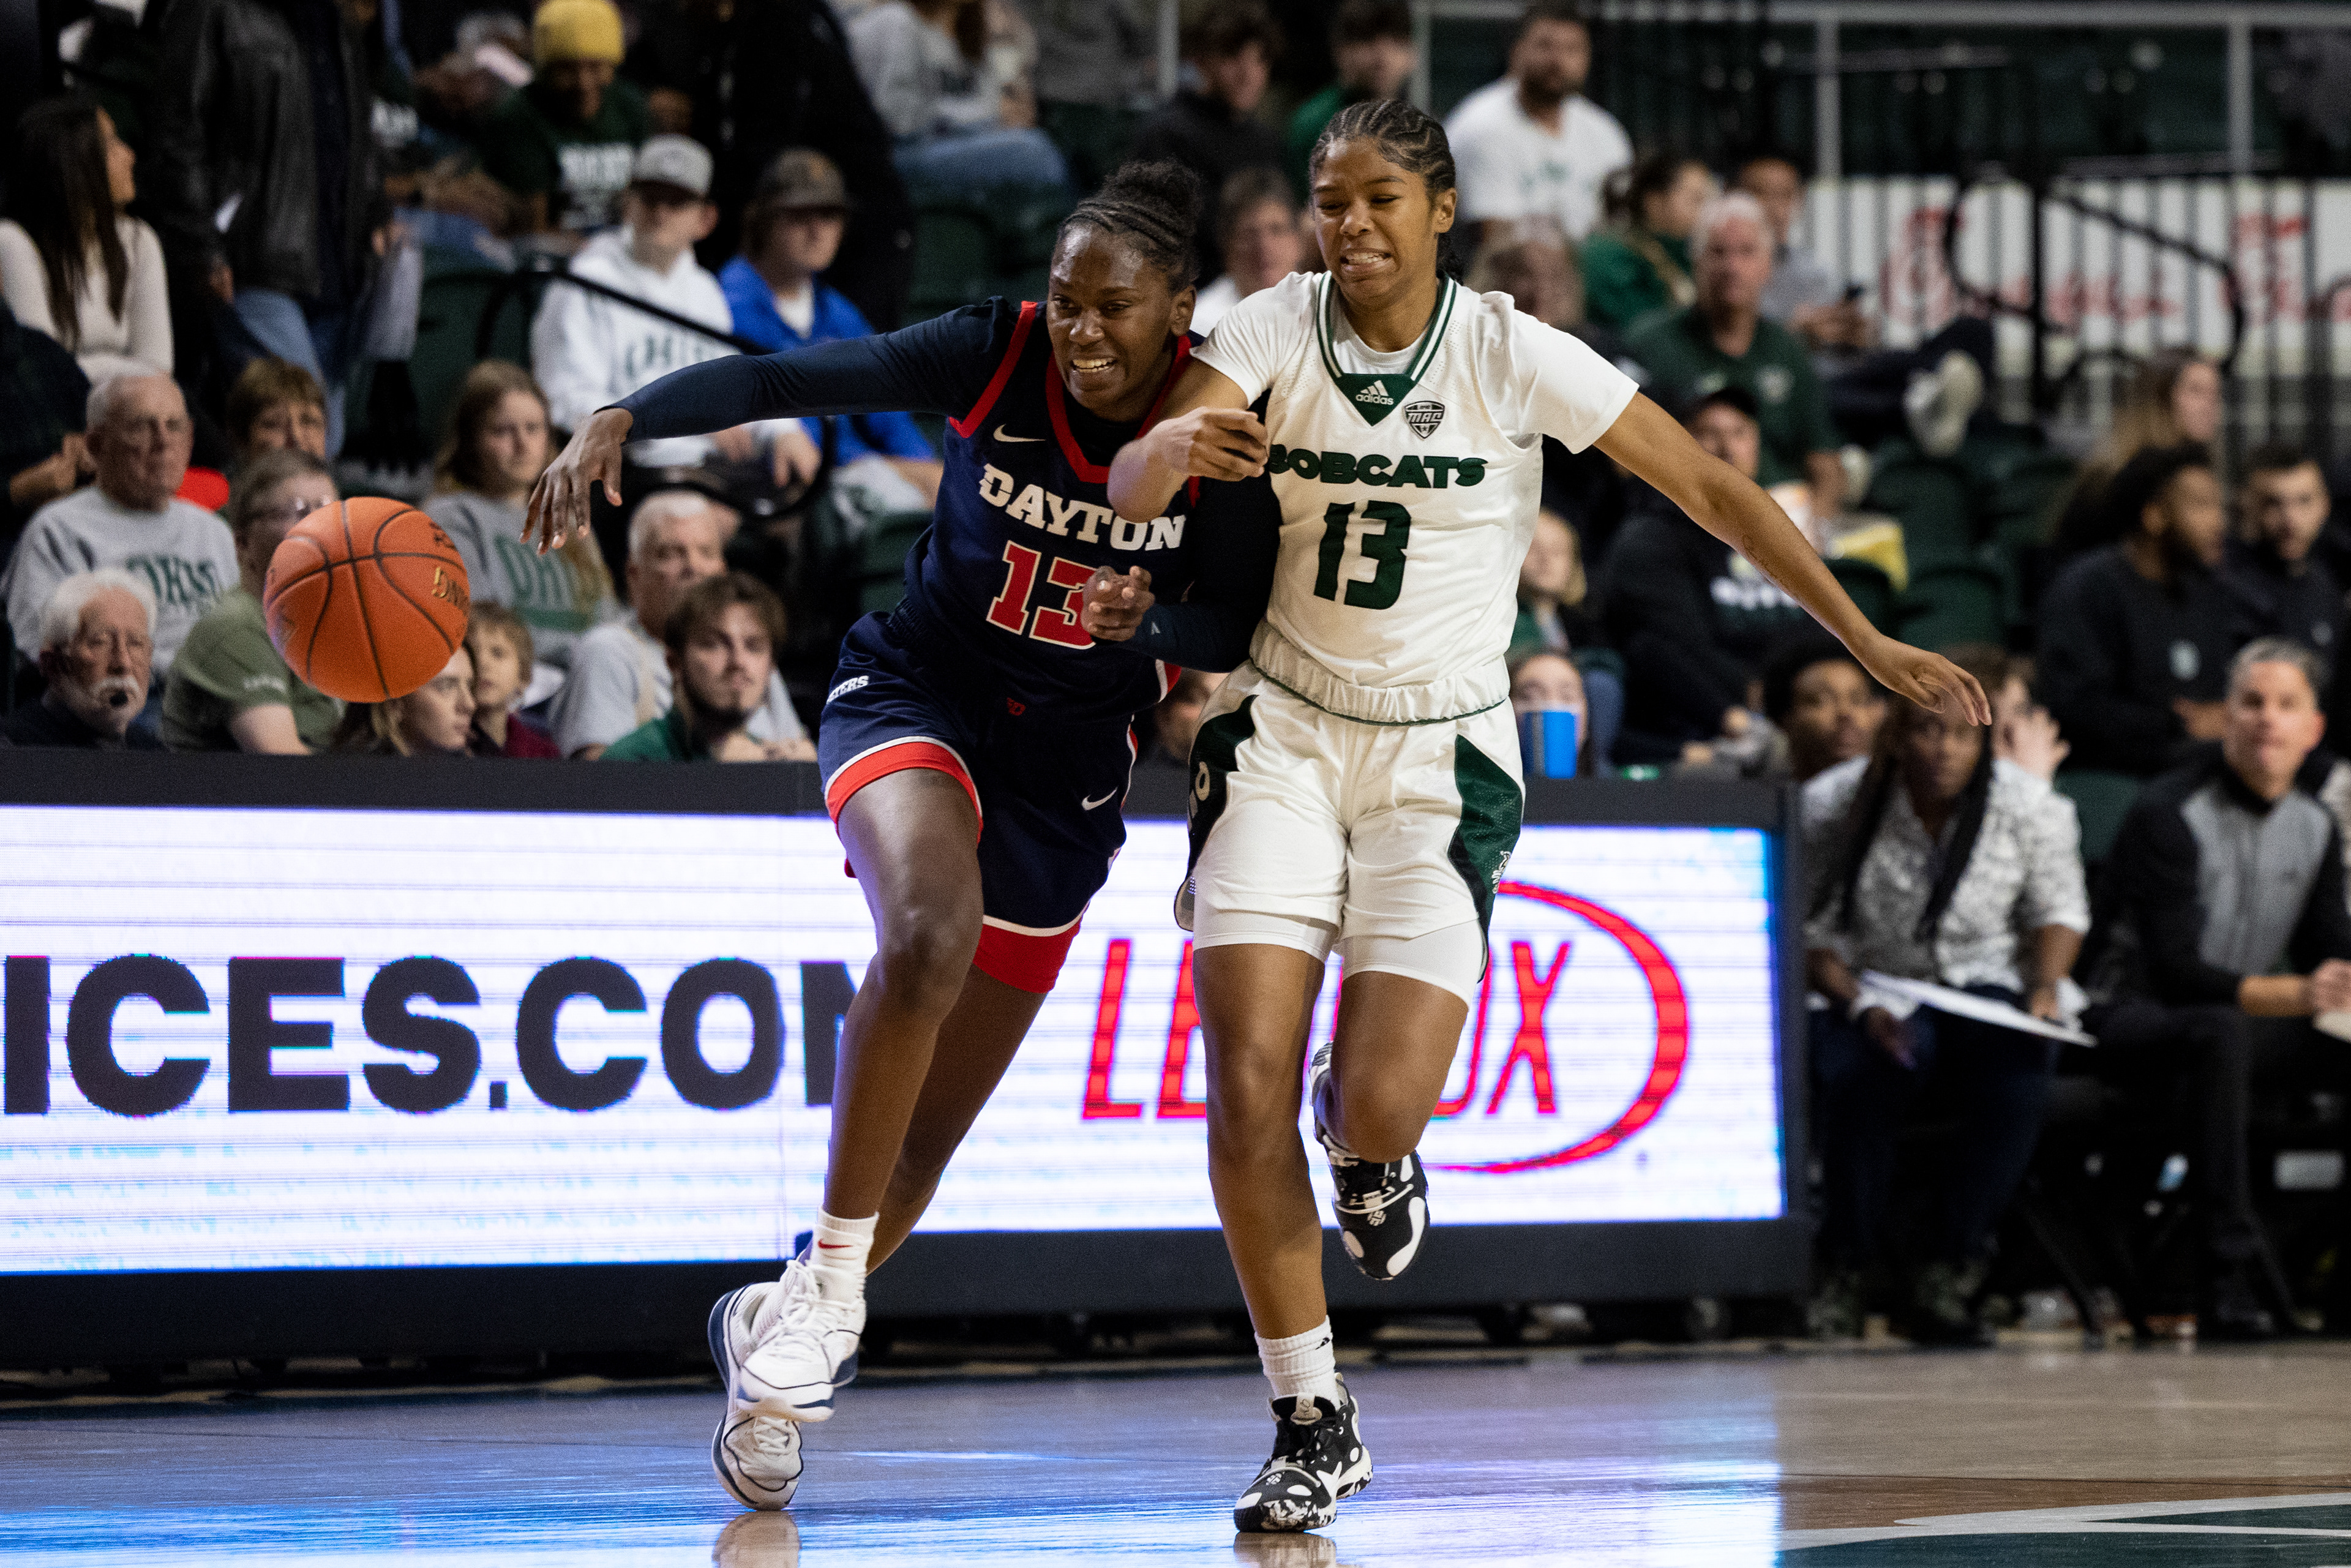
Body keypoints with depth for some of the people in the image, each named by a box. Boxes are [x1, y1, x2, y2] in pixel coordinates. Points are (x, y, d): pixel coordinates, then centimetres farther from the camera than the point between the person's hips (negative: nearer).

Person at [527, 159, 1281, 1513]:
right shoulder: (999, 355, -15)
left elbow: (1231, 633, -6)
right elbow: (789, 379, -21)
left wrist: (1150, 614, -29)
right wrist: (623, 421, -35)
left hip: (1071, 760, 2)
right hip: (919, 693, -2)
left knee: (932, 1124, 6)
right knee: (930, 932, -35)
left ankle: (777, 1340, 30)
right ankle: (829, 1290, -23)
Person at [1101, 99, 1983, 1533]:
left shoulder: (1515, 357, -9)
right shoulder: (1274, 333, -6)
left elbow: (1711, 489, -3)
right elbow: (1129, 484, -19)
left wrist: (1869, 643, -3)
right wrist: (1182, 451, -44)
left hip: (1441, 758, -1)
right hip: (1285, 737, 2)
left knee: (1374, 1110, -16)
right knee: (1248, 1091, -12)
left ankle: (1380, 1158, 25)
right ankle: (1313, 1425, 3)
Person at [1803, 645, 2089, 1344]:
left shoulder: (2031, 807, -2)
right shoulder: (1832, 806, -7)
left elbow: (2060, 910, 11)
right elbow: (1806, 928, -1)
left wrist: (2045, 988, -8)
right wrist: (1858, 1005, -16)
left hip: (1984, 990, 1)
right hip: (1873, 989, -1)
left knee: (2019, 1070, -34)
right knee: (1861, 1072, -37)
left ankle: (1946, 1272, -22)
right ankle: (1847, 1266, -15)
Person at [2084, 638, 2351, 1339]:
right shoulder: (2169, 815, -14)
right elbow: (2176, 971, -22)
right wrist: (2292, 996, -35)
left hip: (2249, 1022, 7)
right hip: (2137, 1017, -7)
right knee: (2220, 1033, -40)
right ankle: (2232, 1280, -45)